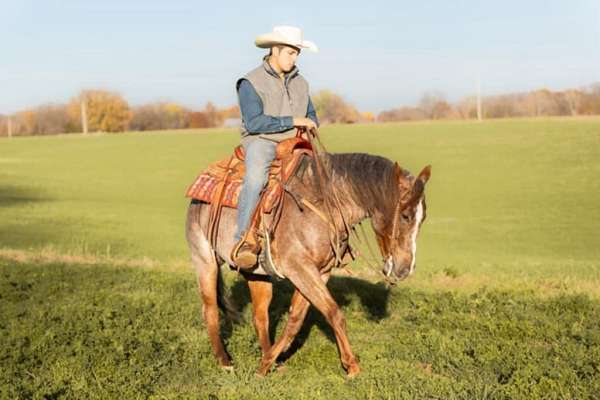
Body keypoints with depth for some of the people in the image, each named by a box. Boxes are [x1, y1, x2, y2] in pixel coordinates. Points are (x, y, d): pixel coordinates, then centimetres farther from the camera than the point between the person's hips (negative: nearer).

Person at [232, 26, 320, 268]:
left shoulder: (300, 83, 17)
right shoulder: (251, 83, -4)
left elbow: (312, 117, 25)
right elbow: (254, 122, -15)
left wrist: (310, 126, 0)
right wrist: (292, 121, -18)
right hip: (261, 141, -6)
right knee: (256, 177, -37)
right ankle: (243, 241, -38)